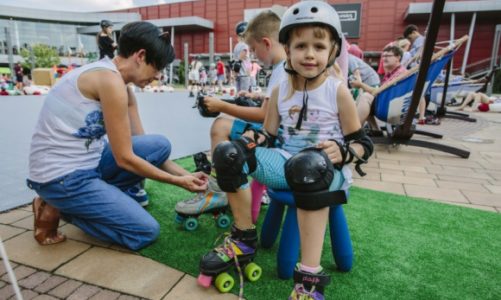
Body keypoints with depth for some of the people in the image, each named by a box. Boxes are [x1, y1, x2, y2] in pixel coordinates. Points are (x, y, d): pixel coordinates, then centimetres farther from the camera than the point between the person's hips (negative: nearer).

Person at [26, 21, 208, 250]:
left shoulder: (121, 88, 8)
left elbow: (142, 144, 9)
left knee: (160, 146, 0)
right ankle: (58, 208, 3)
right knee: (147, 232, -8)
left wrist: (185, 174, 4)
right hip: (61, 175, -9)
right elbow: (125, 158, -19)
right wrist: (178, 181, -10)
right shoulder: (110, 80, -21)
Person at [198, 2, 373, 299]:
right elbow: (269, 136, 11)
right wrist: (252, 138, -12)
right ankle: (244, 240, 0)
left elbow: (363, 144, -1)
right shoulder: (281, 91, 6)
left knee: (310, 167, -42)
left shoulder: (338, 91, -4)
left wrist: (342, 152, -23)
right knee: (230, 153, -13)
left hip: (327, 169, -4)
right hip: (287, 163, 5)